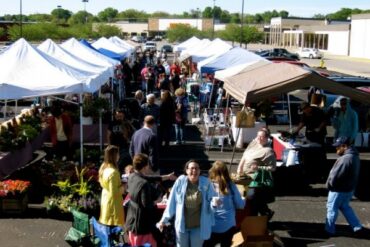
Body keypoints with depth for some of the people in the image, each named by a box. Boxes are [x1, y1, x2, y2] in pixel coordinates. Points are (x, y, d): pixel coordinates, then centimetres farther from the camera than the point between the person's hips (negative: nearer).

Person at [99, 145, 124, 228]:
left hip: (105, 199, 9)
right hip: (113, 202, -9)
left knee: (107, 224, 19)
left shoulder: (103, 168, 0)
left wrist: (120, 183, 8)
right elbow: (114, 192, -26)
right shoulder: (113, 172, -27)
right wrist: (123, 187, -11)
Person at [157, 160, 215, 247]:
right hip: (182, 225, 1)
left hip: (198, 226, 0)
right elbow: (172, 202, -4)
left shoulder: (206, 183, -10)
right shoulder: (180, 181, -10)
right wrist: (164, 220, 0)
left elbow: (211, 201, -4)